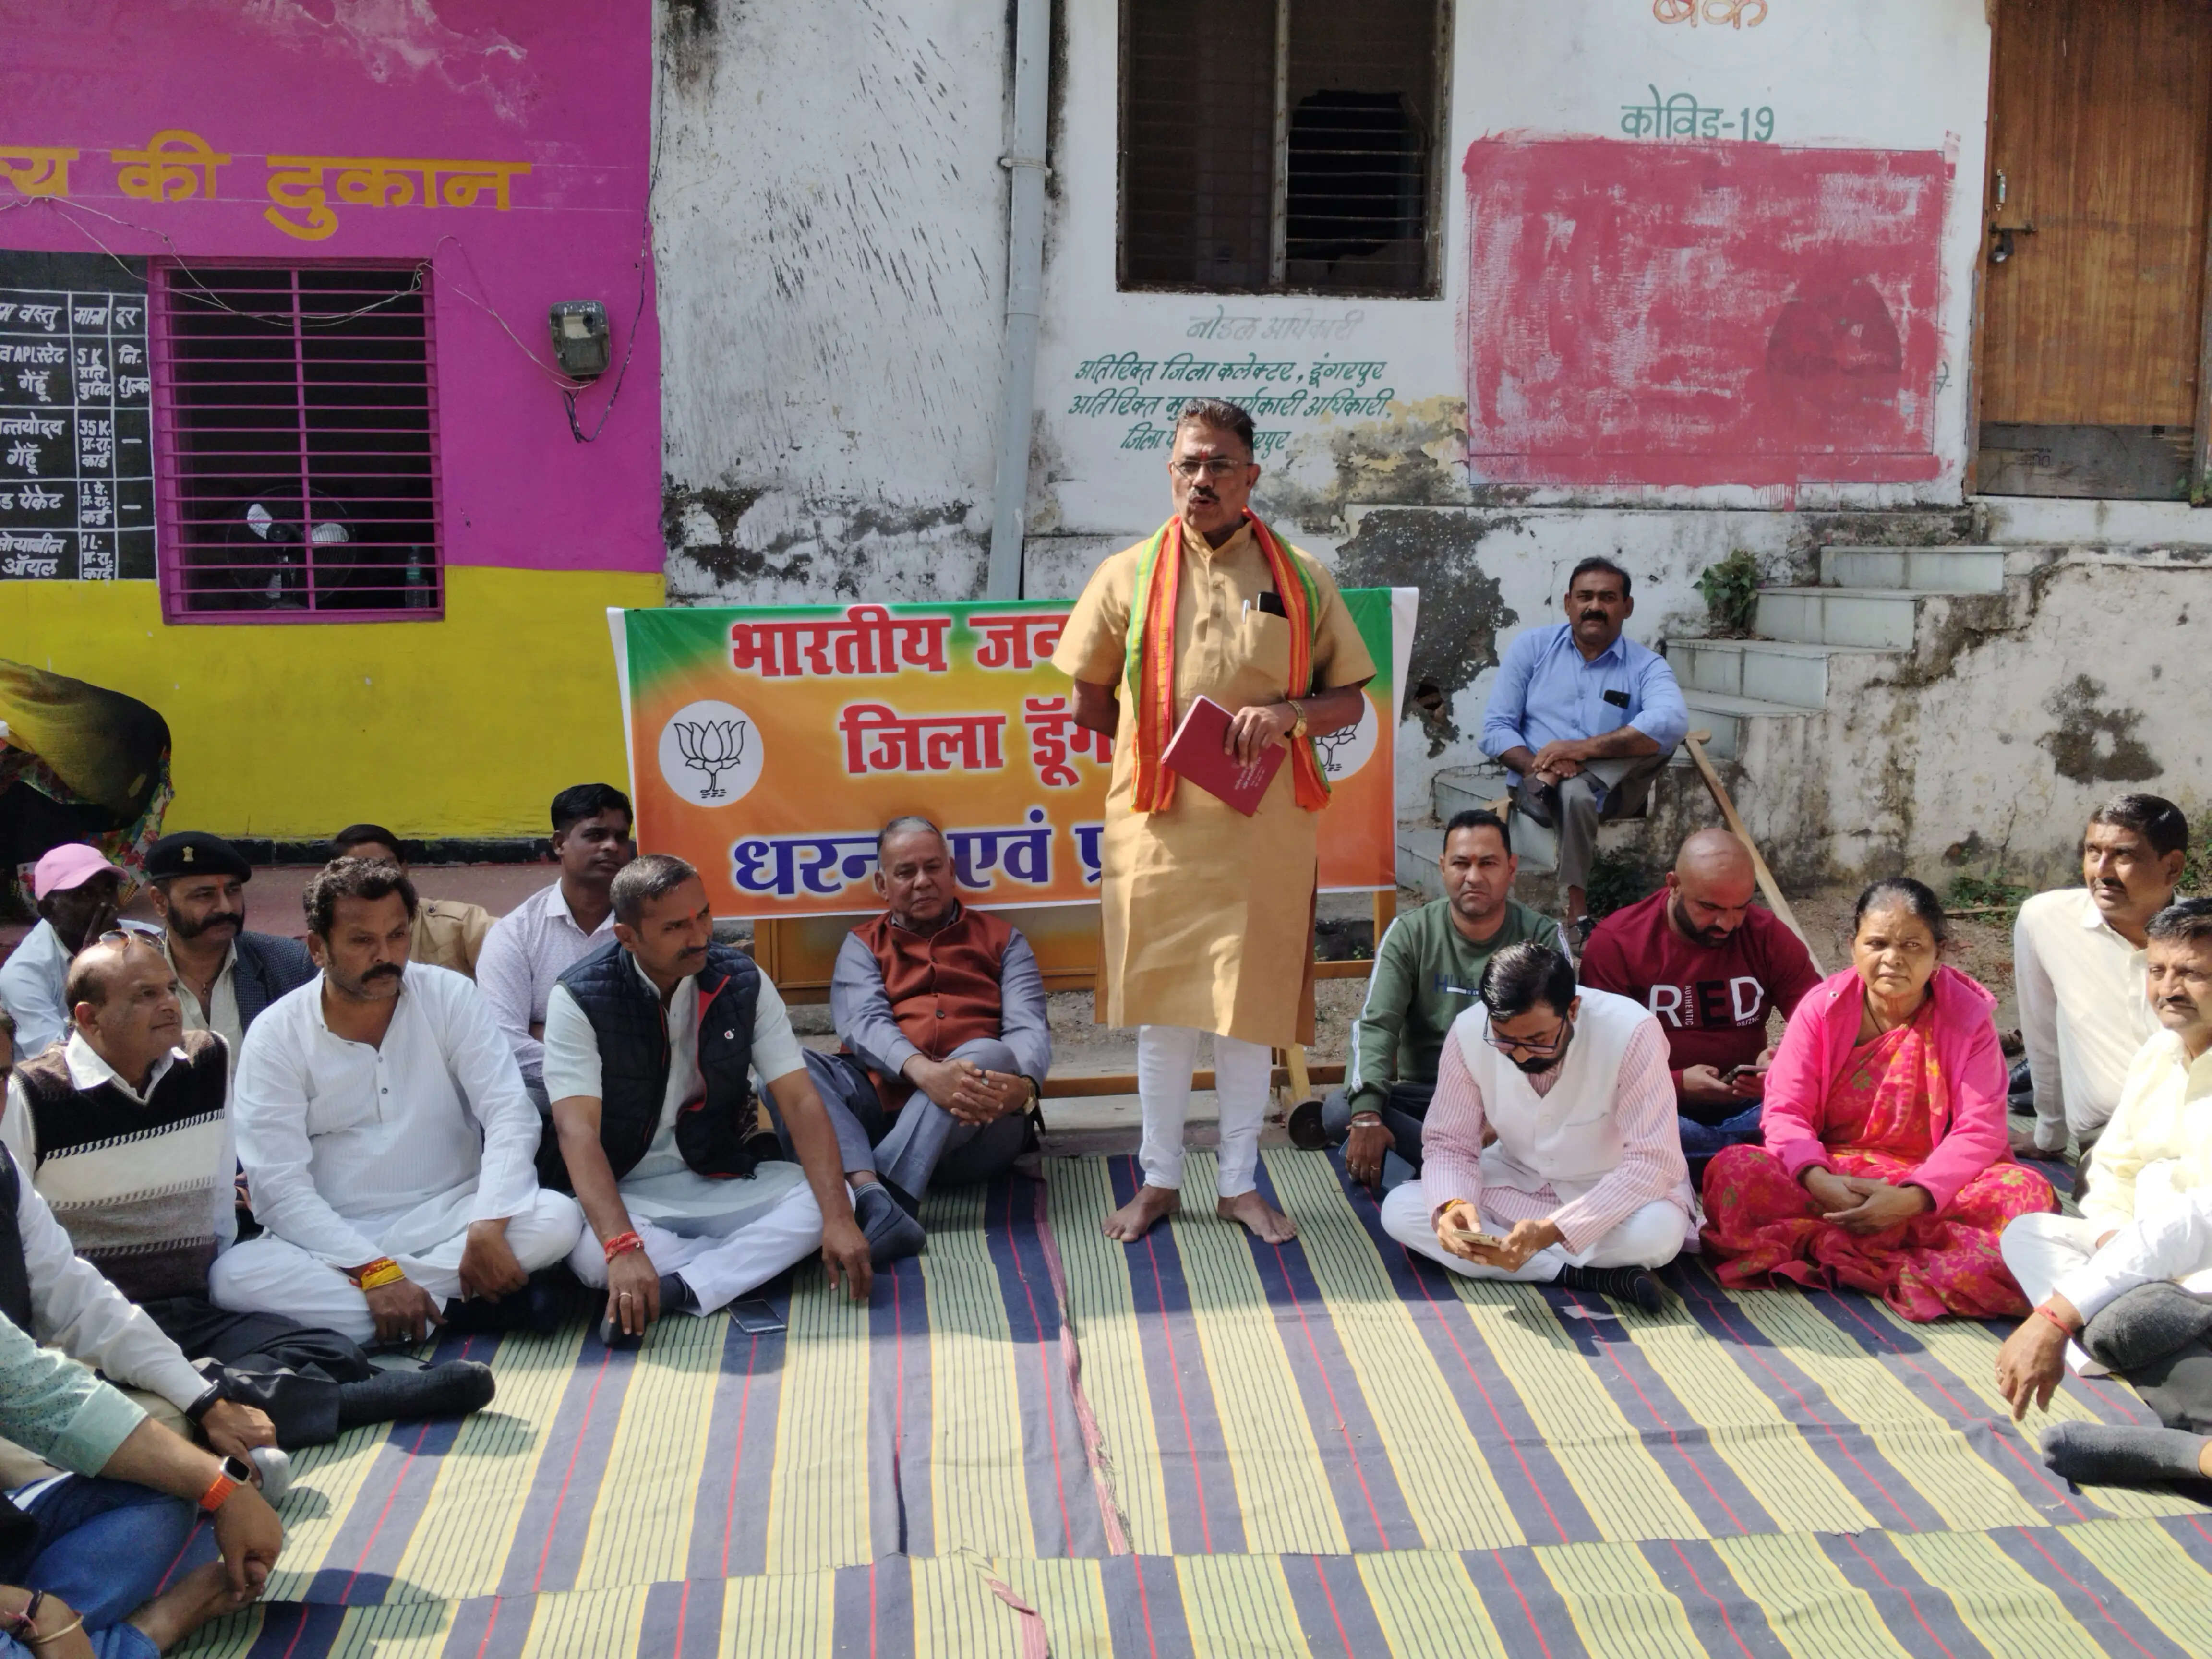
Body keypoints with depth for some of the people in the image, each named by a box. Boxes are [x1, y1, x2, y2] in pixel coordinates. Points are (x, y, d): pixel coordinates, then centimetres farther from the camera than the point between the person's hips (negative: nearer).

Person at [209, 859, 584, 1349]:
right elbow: (279, 1187, -11)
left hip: (447, 1221, 0)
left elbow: (509, 1113, -10)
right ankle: (459, 1304, -23)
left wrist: (488, 1230, -26)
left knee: (557, 1217, -26)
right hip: (333, 1239, 0)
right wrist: (374, 1270, -23)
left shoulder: (449, 996, -2)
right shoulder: (275, 1035, -5)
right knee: (233, 1276, -31)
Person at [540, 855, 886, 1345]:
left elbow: (800, 1102, -10)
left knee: (825, 1197, -22)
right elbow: (578, 1131, -24)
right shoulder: (580, 999, -15)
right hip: (621, 1193, -3)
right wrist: (624, 1247, -40)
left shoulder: (742, 982, -6)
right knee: (592, 1254, -36)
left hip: (718, 1183, 3)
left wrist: (838, 1218, -24)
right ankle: (763, 1254, -21)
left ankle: (677, 1291, -27)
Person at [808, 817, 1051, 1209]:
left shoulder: (1002, 939, 19)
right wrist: (923, 1071, -27)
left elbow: (1029, 1027, 2)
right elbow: (862, 1023, -4)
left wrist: (1024, 1085, -24)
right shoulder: (862, 945, 18)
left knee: (991, 1053, -33)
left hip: (976, 1123, 0)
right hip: (884, 1099, 1)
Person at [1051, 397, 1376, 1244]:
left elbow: (1351, 701, 8)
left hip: (1263, 830, 0)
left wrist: (1289, 713, -11)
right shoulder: (1127, 575, 5)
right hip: (1157, 825, 0)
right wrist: (1164, 746, 2)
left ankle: (1240, 1182, 21)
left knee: (1251, 1002, 5)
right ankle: (1159, 1179, 21)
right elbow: (1087, 702, 11)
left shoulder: (1302, 580, 5)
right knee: (1160, 1000, 6)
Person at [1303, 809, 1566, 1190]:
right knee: (1340, 1108, -28)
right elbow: (1375, 1026, -10)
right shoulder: (1410, 934, -1)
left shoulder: (1543, 937, -2)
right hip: (1425, 1096, 1)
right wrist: (1366, 1115, -29)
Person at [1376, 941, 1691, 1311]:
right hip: (1520, 1183, 4)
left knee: (1658, 1231, -38)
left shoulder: (1631, 1033, -28)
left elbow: (1651, 1162, -29)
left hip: (1619, 1191, -4)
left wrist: (1553, 1231, -39)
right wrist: (1451, 1205, -33)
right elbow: (1450, 1144, -9)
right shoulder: (1469, 1033, -18)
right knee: (1399, 1210, -20)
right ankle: (1594, 1276, -22)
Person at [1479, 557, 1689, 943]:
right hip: (1538, 789, -1)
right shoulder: (1532, 647, 7)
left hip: (1615, 789, 1)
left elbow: (1672, 722, -21)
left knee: (1662, 732, -25)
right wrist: (1536, 766, -20)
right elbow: (1496, 727, 1)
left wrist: (1584, 748, -29)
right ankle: (1577, 910, -30)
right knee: (1576, 793, -37)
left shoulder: (1645, 666, 3)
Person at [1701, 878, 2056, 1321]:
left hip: (1930, 1186, 0)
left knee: (2028, 1193, -30)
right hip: (1831, 1178, 0)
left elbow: (1979, 1131, -9)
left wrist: (1911, 1199, -26)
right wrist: (1818, 1180, -27)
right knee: (1732, 1171, -29)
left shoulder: (1967, 1017, -2)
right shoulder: (1823, 1007, 0)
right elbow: (1785, 1111, -5)